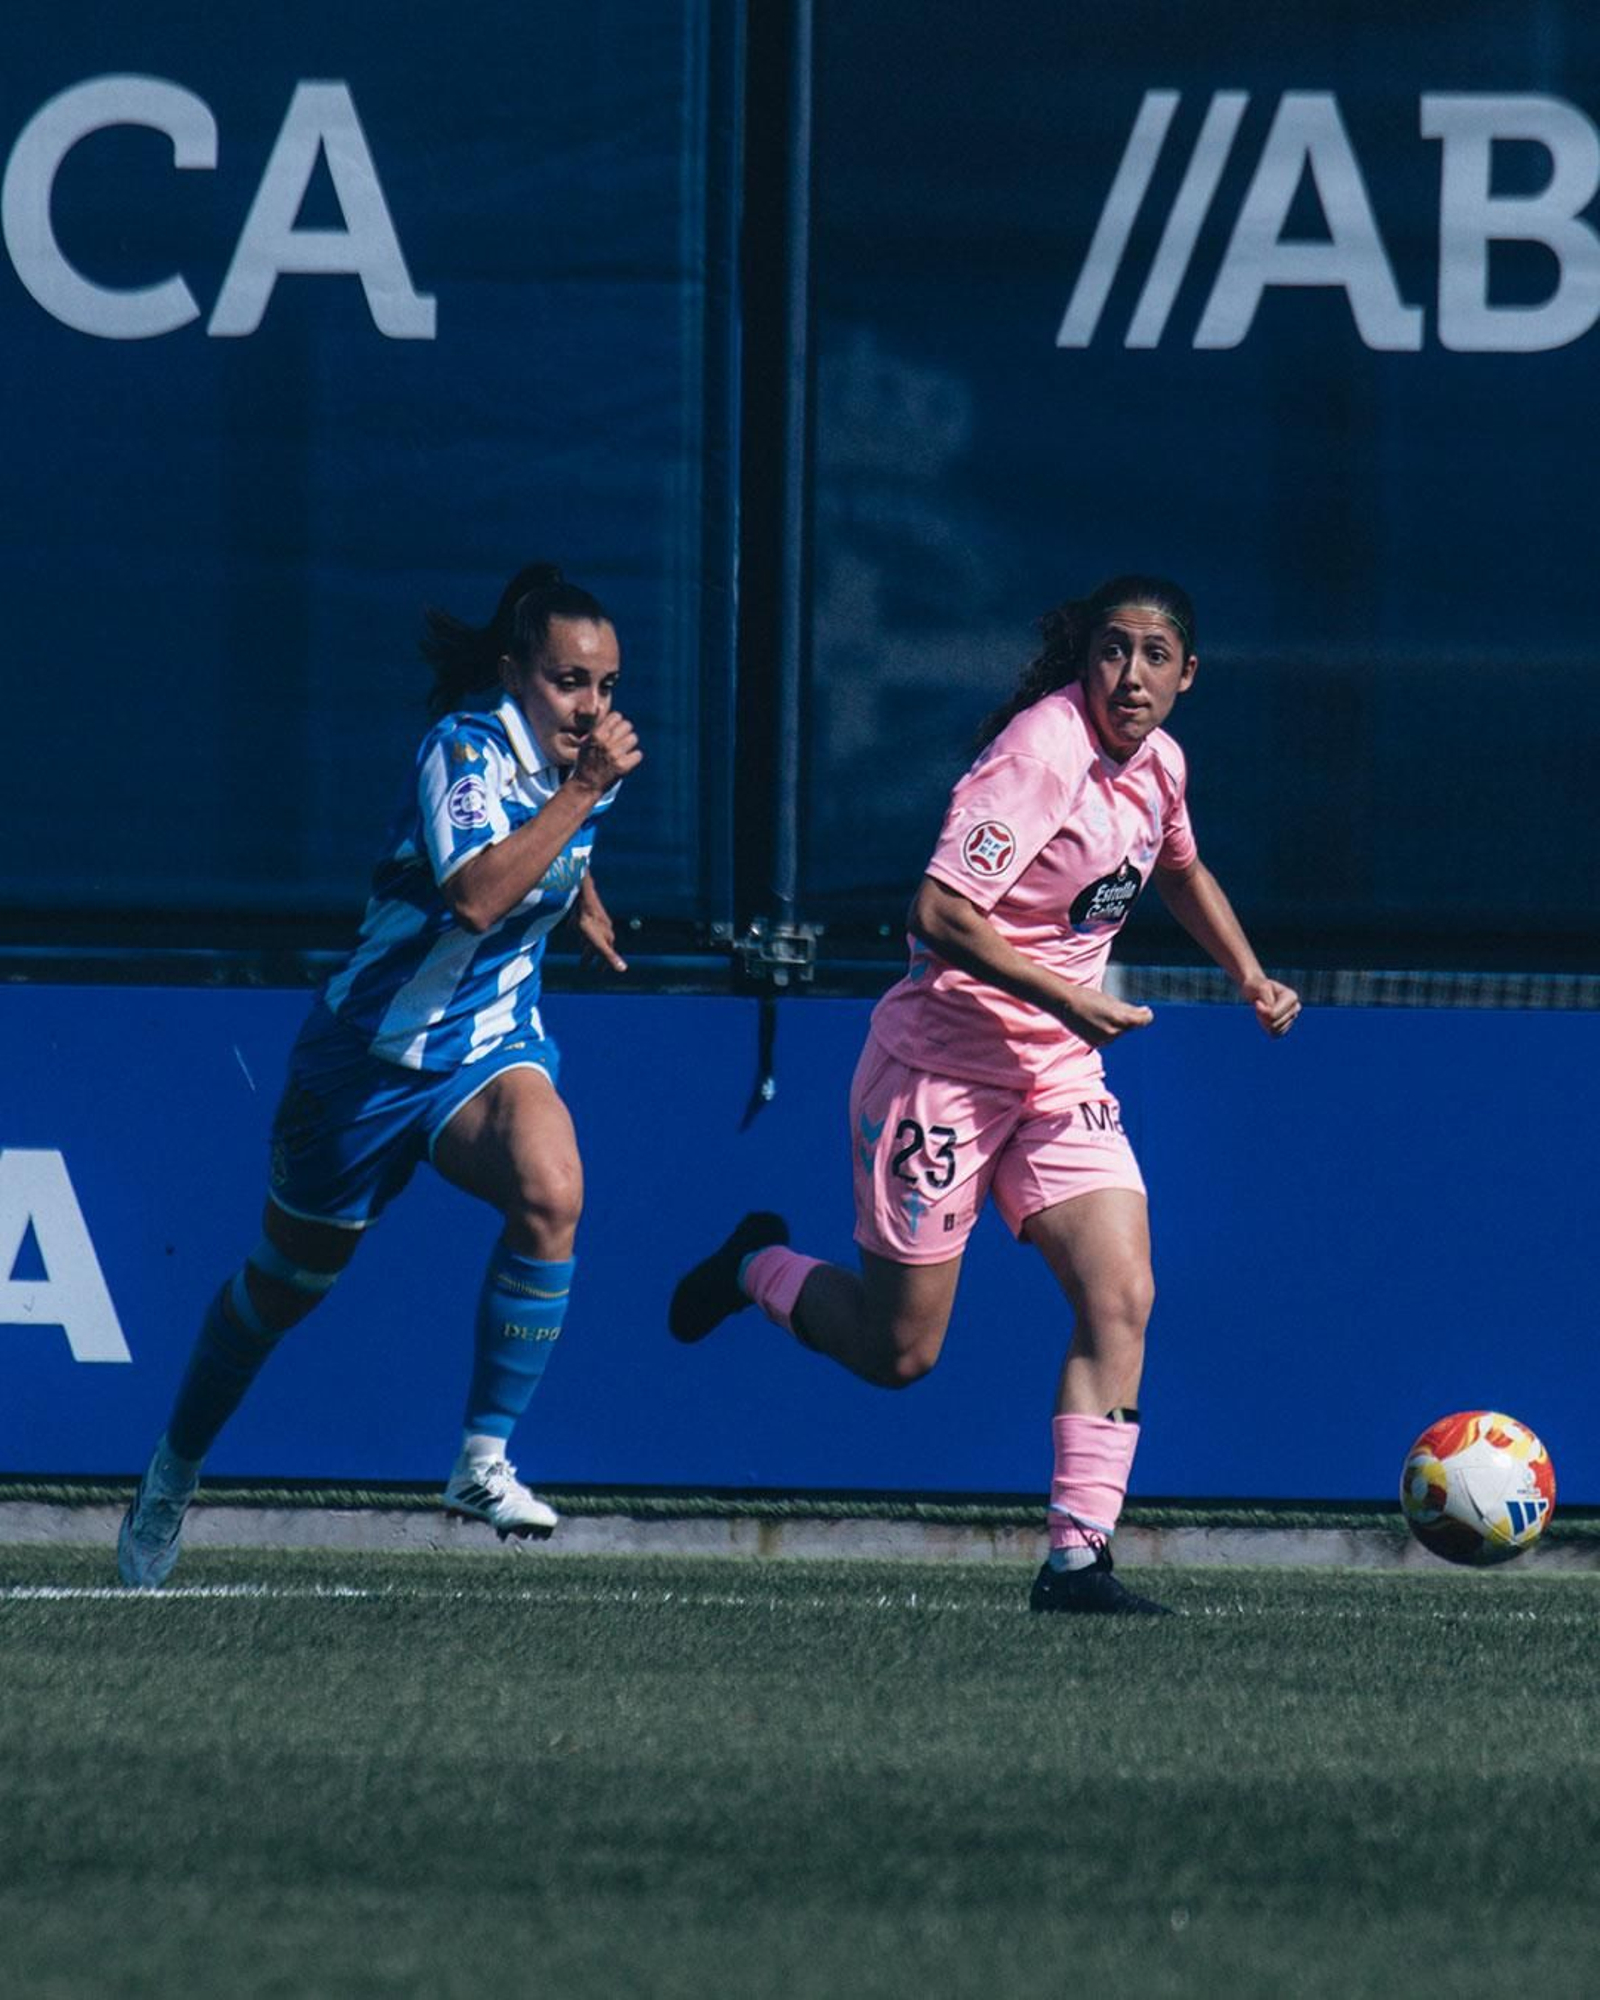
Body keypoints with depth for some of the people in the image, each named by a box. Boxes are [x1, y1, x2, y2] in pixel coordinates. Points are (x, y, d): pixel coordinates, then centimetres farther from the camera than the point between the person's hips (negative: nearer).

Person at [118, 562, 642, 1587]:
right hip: (374, 1050, -4)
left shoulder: (578, 752, 0)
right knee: (289, 1280, 13)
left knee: (551, 1193, -30)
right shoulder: (468, 749, -21)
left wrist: (582, 901, 25)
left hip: (496, 1042, 4)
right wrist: (582, 790, -39)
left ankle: (486, 1460, -23)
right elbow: (475, 895, -39)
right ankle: (176, 1468, 39)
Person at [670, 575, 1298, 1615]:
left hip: (1063, 1079, 7)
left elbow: (1180, 867, 30)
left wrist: (1250, 973, 19)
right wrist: (1064, 999, -27)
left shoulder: (1157, 762, 5)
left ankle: (1078, 1555, -12)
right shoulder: (1041, 754, -20)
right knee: (900, 1351, 3)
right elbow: (940, 913, -26)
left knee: (1121, 1300, -13)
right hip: (946, 1067, -7)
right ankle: (759, 1268, 33)